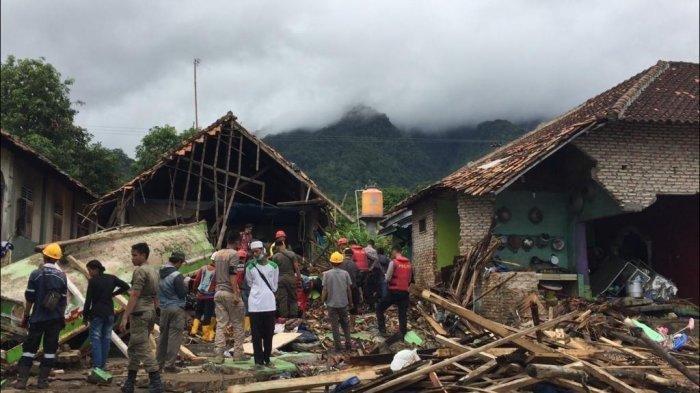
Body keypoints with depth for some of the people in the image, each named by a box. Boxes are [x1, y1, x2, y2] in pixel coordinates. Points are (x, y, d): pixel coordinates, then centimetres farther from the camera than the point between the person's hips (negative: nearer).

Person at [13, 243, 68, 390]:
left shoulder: (36, 274, -5)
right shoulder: (62, 276, 0)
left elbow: (29, 298, -4)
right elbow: (64, 300, 4)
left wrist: (25, 315, 7)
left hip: (38, 318, -1)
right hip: (55, 319, 1)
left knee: (29, 348, 6)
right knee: (50, 349, 7)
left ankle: (22, 379, 2)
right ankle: (43, 380, 7)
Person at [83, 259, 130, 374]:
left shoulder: (93, 281, -9)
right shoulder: (111, 278, 5)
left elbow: (88, 300, -8)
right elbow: (126, 286, 7)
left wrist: (85, 316, -1)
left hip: (97, 314, -5)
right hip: (109, 314, 5)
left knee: (95, 340, -2)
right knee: (106, 339, 10)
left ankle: (97, 367, -10)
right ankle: (102, 365, 12)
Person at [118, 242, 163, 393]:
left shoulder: (140, 271, -12)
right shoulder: (154, 271, 15)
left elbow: (134, 296, -18)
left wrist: (125, 317, -18)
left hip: (139, 313, -9)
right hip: (151, 313, 9)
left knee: (143, 349, -7)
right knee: (133, 348, 15)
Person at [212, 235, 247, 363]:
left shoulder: (216, 254, 13)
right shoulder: (234, 254, -9)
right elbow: (232, 274, -17)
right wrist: (236, 293, -20)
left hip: (218, 292, 6)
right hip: (230, 292, -6)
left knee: (220, 324, 5)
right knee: (237, 324, 6)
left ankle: (219, 355, 0)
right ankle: (238, 353, 9)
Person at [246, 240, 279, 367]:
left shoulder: (273, 266, 6)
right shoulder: (250, 266, 3)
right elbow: (250, 283, 13)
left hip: (269, 303, 1)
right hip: (255, 304, -1)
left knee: (269, 333, 6)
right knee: (256, 334, -1)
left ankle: (267, 359, 16)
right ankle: (258, 360, 4)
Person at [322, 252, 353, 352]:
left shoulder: (327, 274, -8)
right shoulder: (345, 273, -3)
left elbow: (325, 290, -9)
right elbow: (349, 290, 1)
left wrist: (323, 301, 5)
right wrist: (350, 302, 12)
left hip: (332, 304, -2)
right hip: (343, 303, 2)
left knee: (334, 325, 6)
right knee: (345, 324, 16)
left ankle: (337, 345, 7)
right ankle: (348, 343, 15)